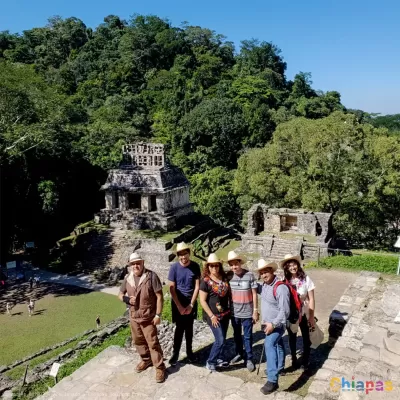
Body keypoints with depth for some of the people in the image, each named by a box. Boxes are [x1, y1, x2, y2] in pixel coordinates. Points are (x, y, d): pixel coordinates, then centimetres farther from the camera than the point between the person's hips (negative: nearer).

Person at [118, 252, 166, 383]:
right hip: (133, 316, 6)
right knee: (138, 340, 20)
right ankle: (146, 360, 42)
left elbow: (159, 296, -15)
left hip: (148, 317, -6)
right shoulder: (127, 278, 0)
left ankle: (160, 367, 16)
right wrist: (126, 299, -12)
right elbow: (120, 294, 11)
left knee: (153, 342, 1)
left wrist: (158, 315, -16)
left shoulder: (151, 276, -17)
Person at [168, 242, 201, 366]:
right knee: (180, 328, 0)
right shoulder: (174, 267, -14)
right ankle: (175, 353, 13)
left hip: (191, 302, 2)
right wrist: (179, 306, -12)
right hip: (178, 302, -2)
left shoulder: (195, 266, -10)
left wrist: (191, 304, -8)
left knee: (189, 328, 11)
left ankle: (189, 351, 25)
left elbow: (197, 286, -6)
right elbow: (172, 289, -11)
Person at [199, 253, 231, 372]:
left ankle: (218, 359, 34)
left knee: (222, 339, 15)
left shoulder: (224, 277, 1)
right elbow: (202, 301, -14)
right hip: (213, 315, -6)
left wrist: (230, 308, 9)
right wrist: (212, 316, -16)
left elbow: (229, 292, 15)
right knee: (220, 340, -6)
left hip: (225, 313, 6)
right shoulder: (205, 281, -15)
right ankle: (210, 362, 12)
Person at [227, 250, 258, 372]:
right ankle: (239, 353, 39)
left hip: (247, 312, -3)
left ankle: (249, 358, 22)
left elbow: (254, 294, -8)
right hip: (234, 312, 3)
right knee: (237, 335, 20)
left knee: (247, 336, 7)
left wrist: (255, 311, -7)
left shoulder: (249, 275, -14)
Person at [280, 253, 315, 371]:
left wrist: (312, 317, -8)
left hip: (304, 314, -1)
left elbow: (311, 299, -9)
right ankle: (294, 361, 38)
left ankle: (305, 362, 36)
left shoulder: (306, 279, -14)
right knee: (292, 339, 18)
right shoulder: (285, 281, -11)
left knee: (306, 339, 16)